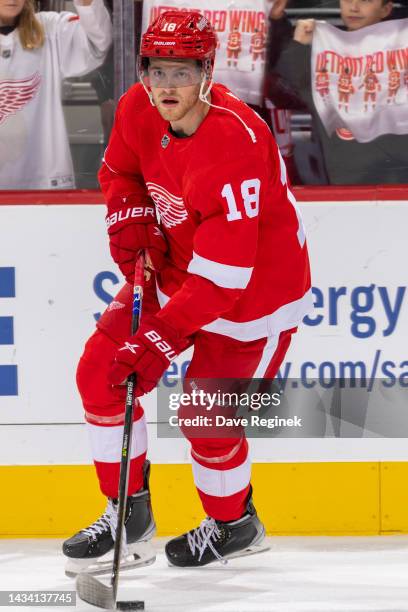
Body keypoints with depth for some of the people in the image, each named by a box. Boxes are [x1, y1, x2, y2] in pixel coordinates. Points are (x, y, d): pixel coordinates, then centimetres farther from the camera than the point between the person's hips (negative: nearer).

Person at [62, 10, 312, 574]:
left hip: (254, 288, -7)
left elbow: (220, 279, -35)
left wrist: (159, 343, -35)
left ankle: (233, 524, 23)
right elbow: (120, 170, 13)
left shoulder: (235, 145, -35)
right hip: (175, 266, 7)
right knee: (100, 372, -3)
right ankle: (129, 515, 11)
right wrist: (128, 219, -8)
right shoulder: (138, 111, -13)